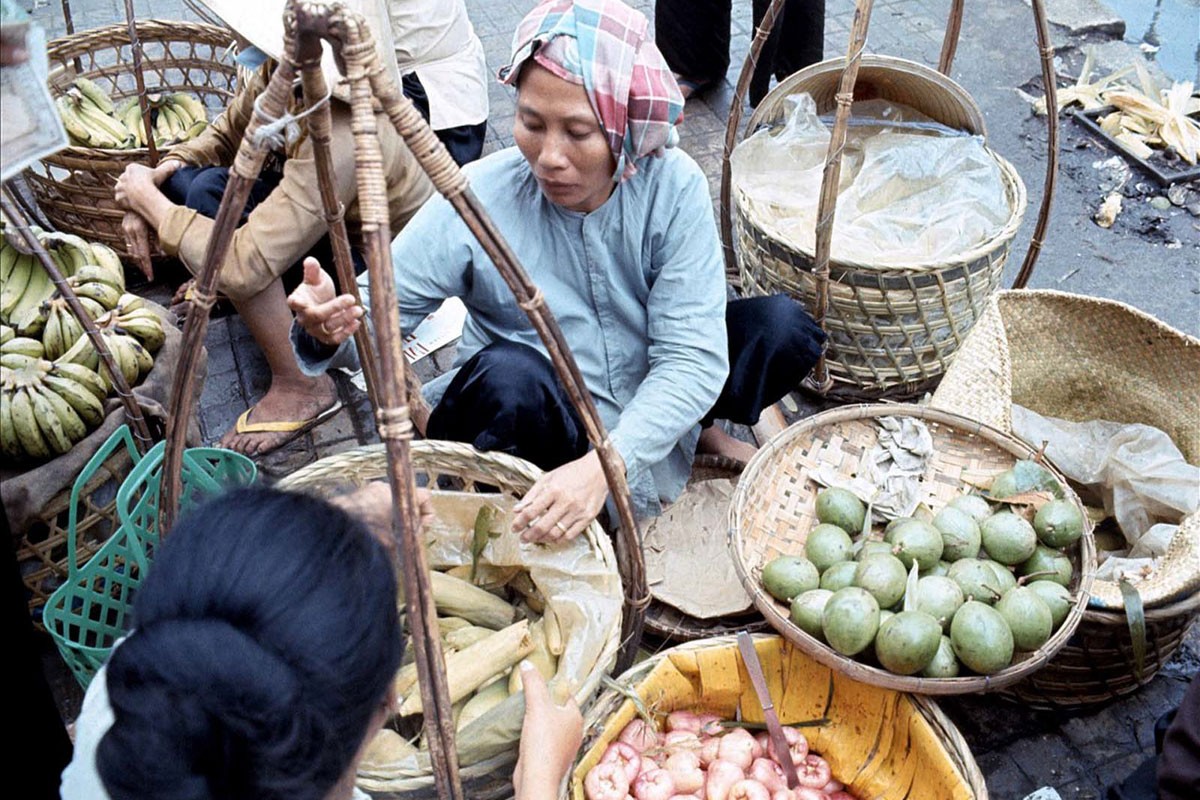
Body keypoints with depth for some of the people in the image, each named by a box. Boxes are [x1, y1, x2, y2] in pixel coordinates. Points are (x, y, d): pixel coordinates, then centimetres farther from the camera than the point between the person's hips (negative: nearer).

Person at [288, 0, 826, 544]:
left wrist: (605, 465, -38)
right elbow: (377, 316, -16)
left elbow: (692, 357, -23)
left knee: (782, 327, -17)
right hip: (531, 422, -2)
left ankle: (698, 431, 12)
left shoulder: (672, 186, -18)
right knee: (508, 373, -36)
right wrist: (330, 331, -42)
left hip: (642, 420, 3)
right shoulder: (478, 199, -19)